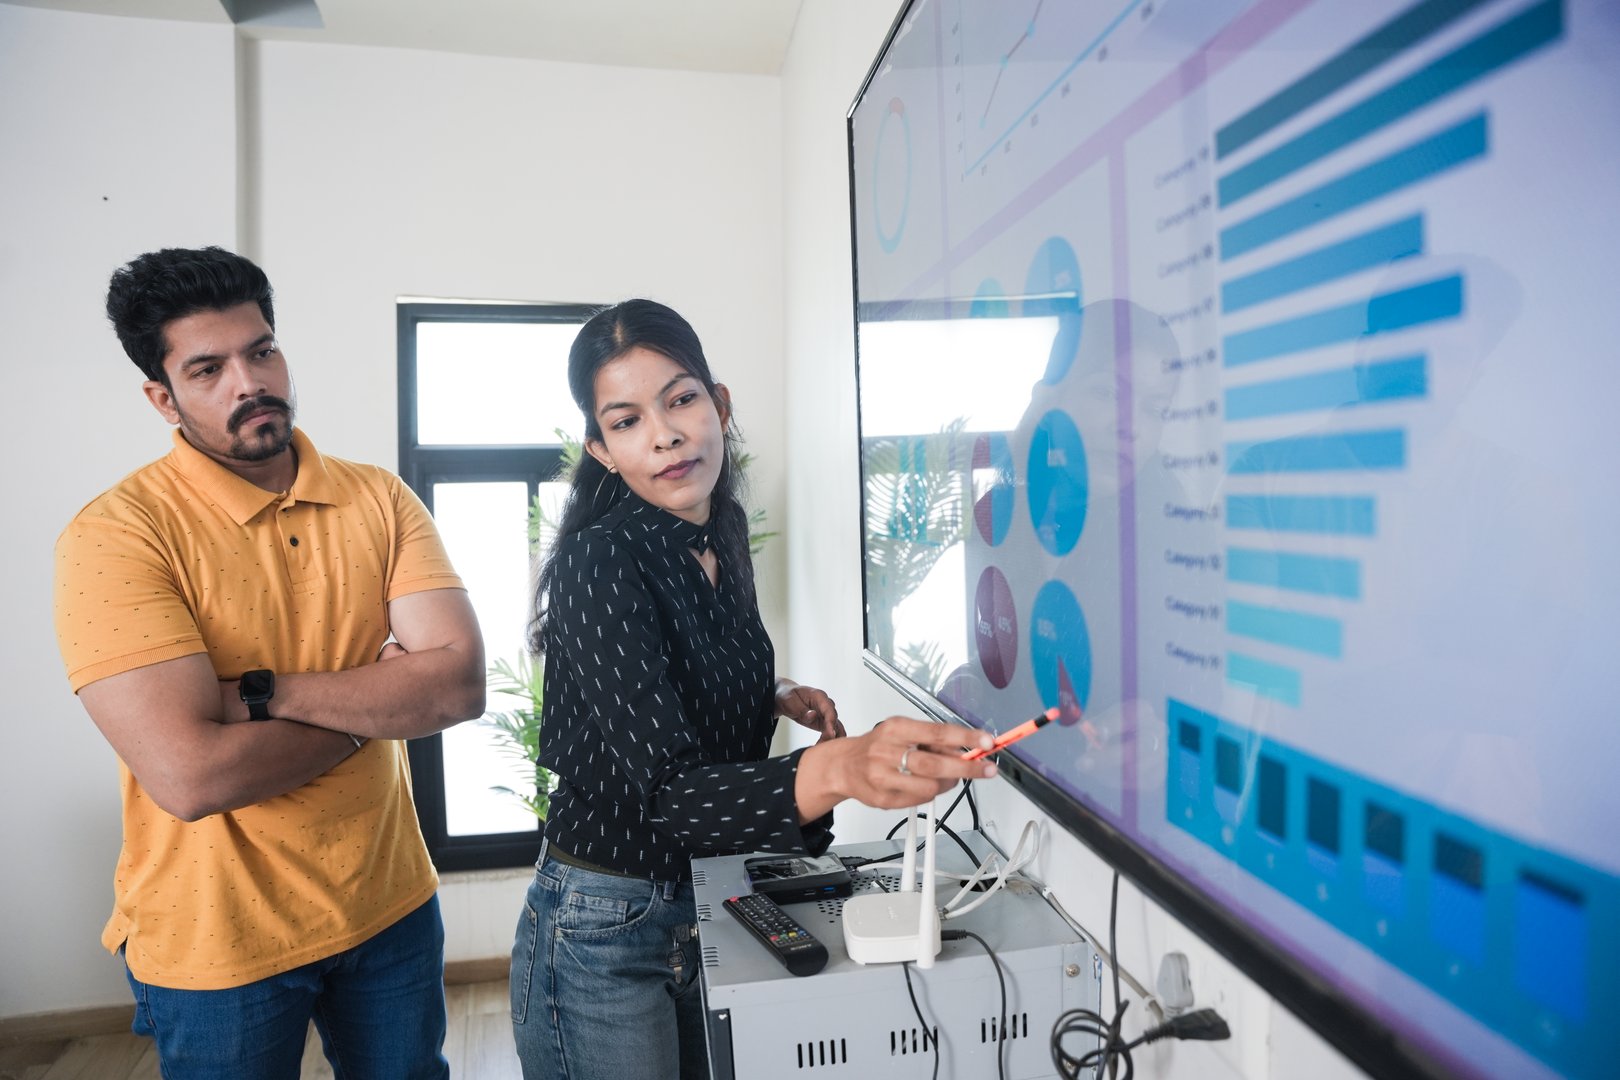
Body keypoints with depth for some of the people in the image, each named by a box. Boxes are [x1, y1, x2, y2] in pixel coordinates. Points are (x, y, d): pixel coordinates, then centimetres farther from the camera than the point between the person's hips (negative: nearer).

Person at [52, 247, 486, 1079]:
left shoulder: (380, 500, -4)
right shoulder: (114, 533, -16)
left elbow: (461, 684, -15)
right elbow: (191, 775, -26)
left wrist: (262, 693, -22)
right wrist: (375, 704, -14)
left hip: (391, 908, 4)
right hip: (216, 946, -3)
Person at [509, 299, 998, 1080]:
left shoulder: (720, 536, -1)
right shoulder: (597, 567, -24)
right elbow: (665, 789, -33)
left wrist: (772, 697, -4)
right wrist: (838, 770, -50)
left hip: (701, 911, 7)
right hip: (604, 935, -6)